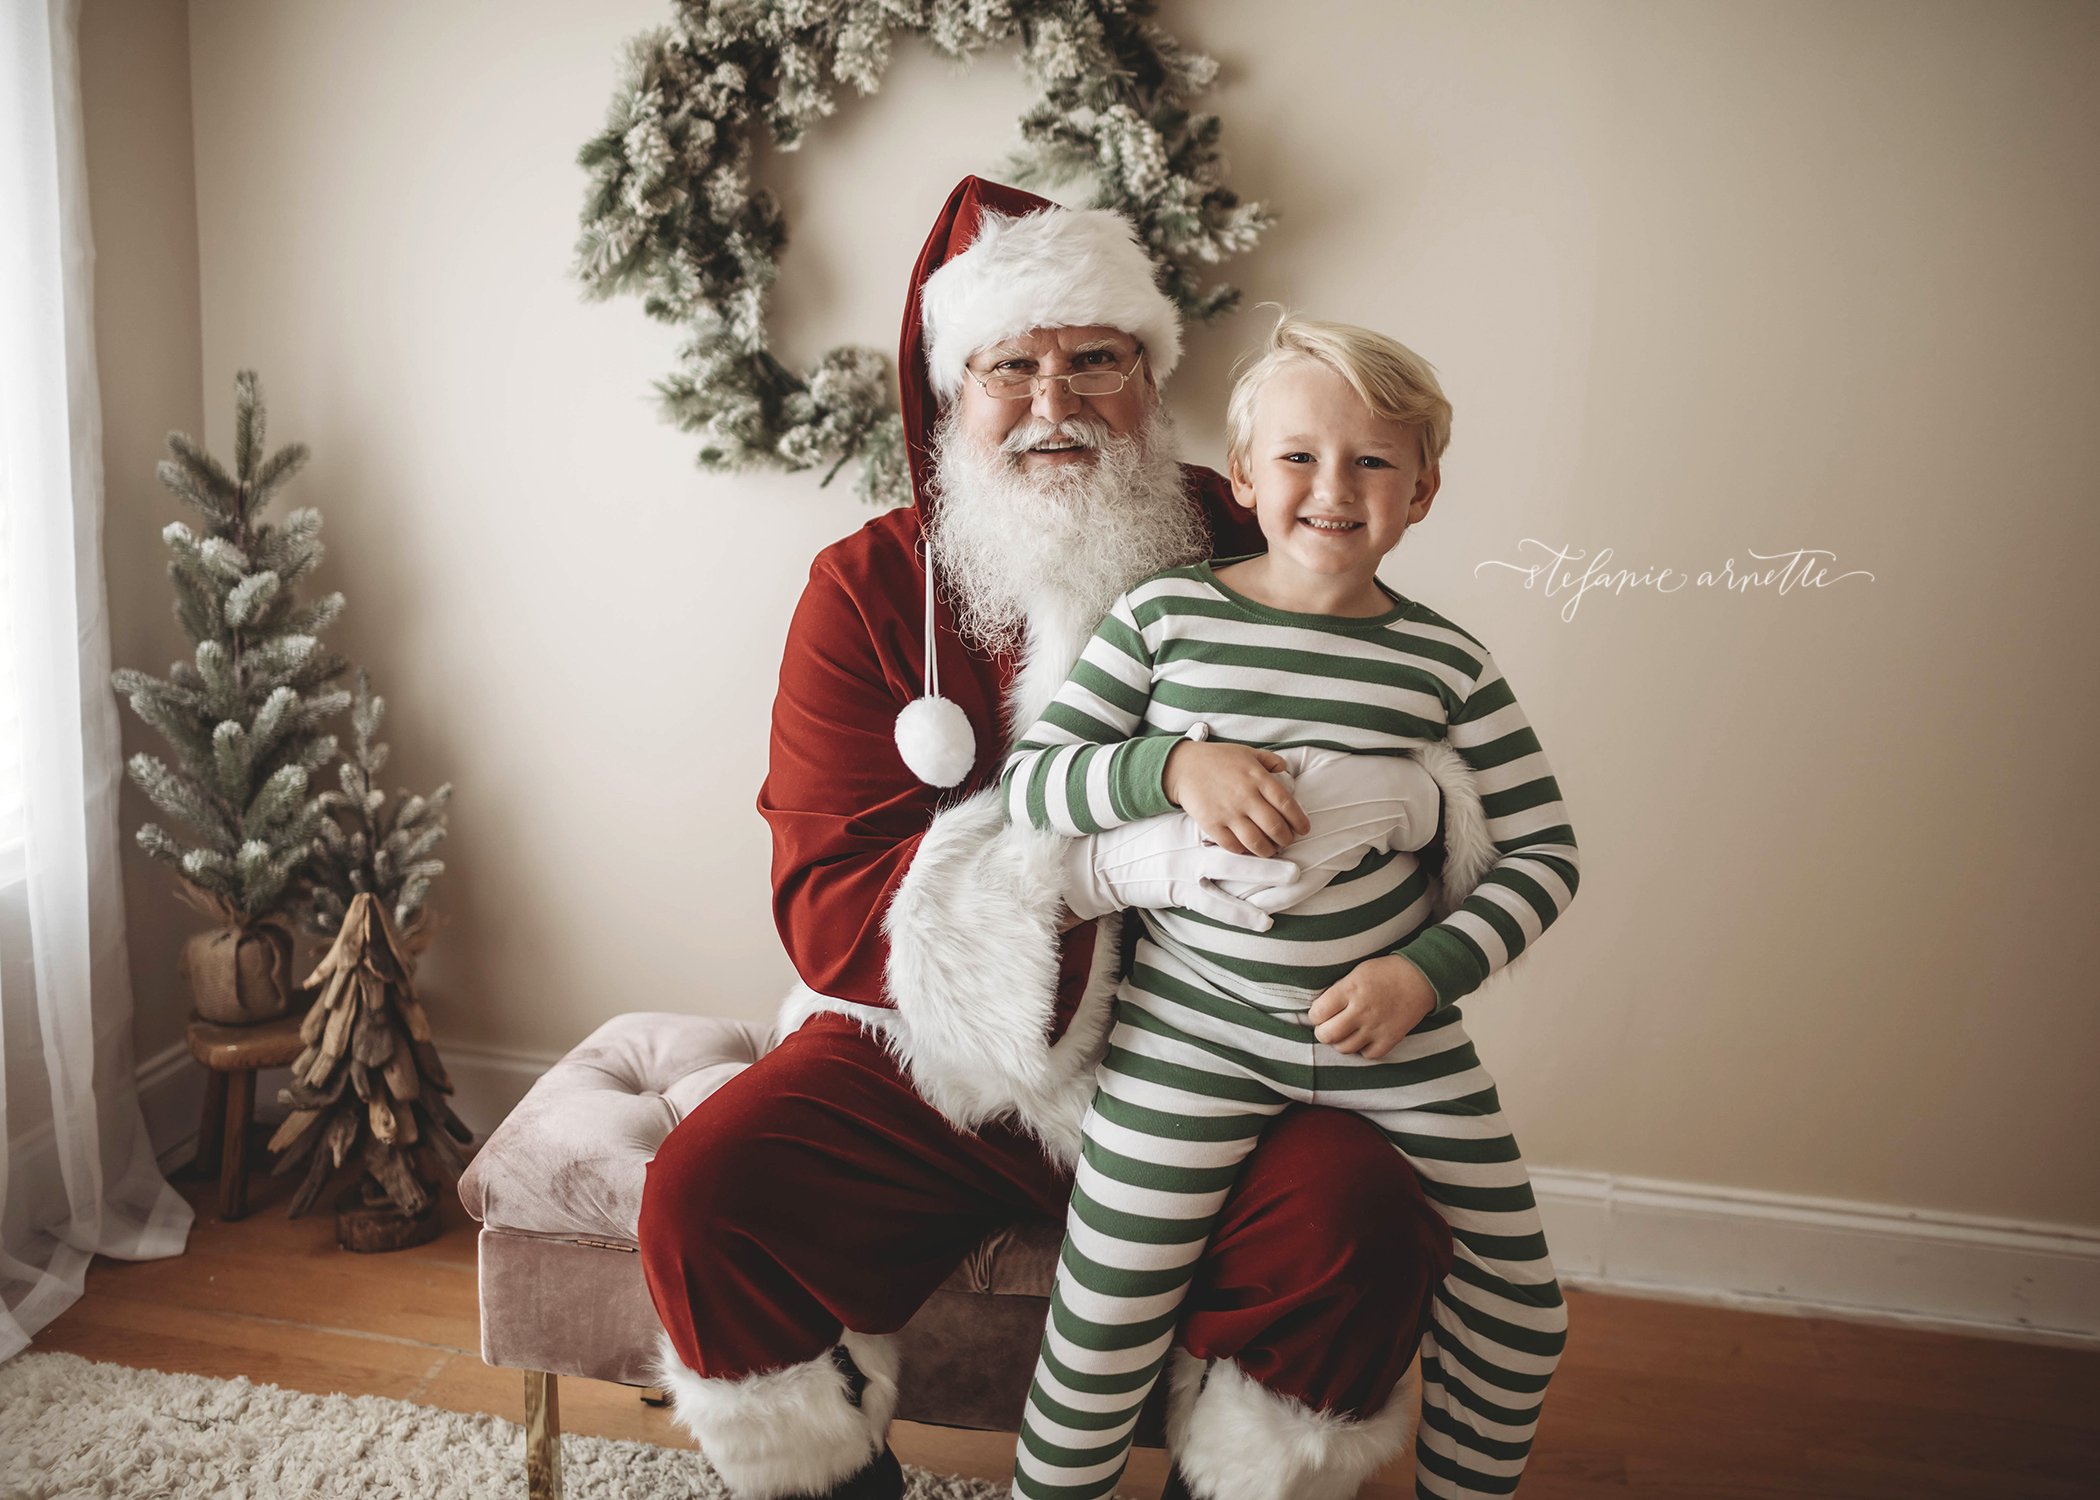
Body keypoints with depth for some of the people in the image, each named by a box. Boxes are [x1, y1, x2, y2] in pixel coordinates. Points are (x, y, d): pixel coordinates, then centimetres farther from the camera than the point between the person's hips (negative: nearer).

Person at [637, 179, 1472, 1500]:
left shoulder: (1250, 561, -2)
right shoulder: (868, 588, -4)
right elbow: (827, 905, -13)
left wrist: (1407, 795, -27)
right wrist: (1117, 861, -28)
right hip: (925, 1056, 1)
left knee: (1361, 1224, -25)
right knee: (706, 1197, -20)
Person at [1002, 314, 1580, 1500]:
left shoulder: (1446, 664, -2)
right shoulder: (1166, 616, -5)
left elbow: (1544, 852, 3)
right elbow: (1026, 781, -5)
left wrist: (1430, 971, -11)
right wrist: (1173, 767, -22)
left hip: (1402, 1031, 3)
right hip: (1193, 1032, -2)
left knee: (1521, 1319, 10)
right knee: (1104, 1330, -2)